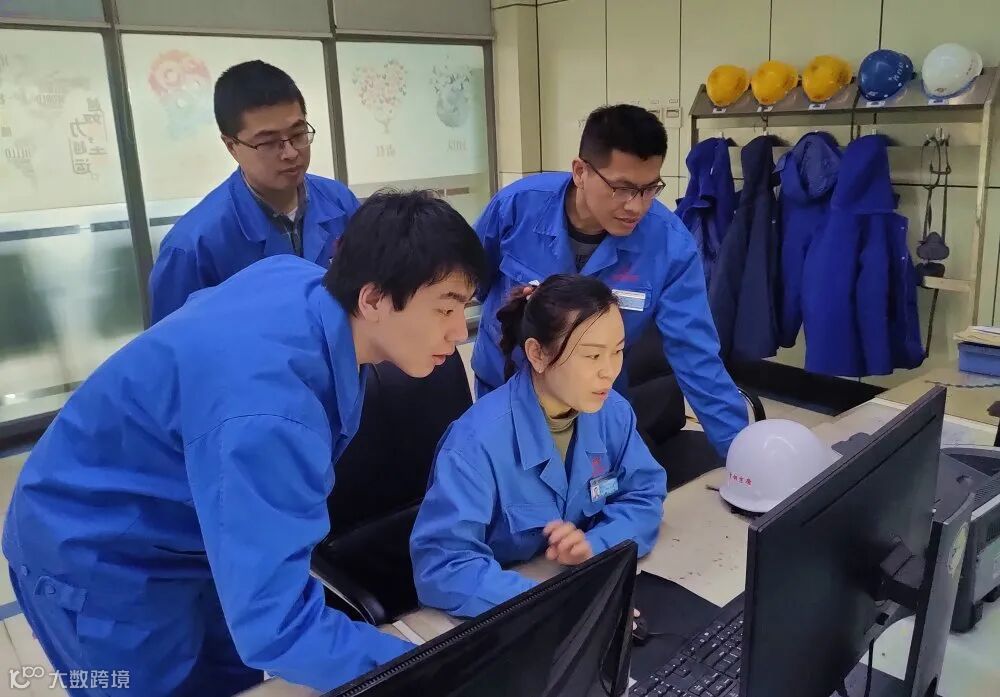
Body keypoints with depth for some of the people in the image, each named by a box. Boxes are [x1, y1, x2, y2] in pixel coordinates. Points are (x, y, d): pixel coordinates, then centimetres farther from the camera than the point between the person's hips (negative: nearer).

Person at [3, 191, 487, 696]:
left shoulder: (298, 277, -16)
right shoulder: (266, 412, -42)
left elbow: (202, 306, 7)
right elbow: (273, 626, -40)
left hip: (173, 526, 8)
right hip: (97, 559, -7)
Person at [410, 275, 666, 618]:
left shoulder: (612, 412, -6)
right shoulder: (478, 440, -24)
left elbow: (645, 494, 3)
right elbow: (440, 566, -28)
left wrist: (595, 543, -17)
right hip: (498, 617, -4)